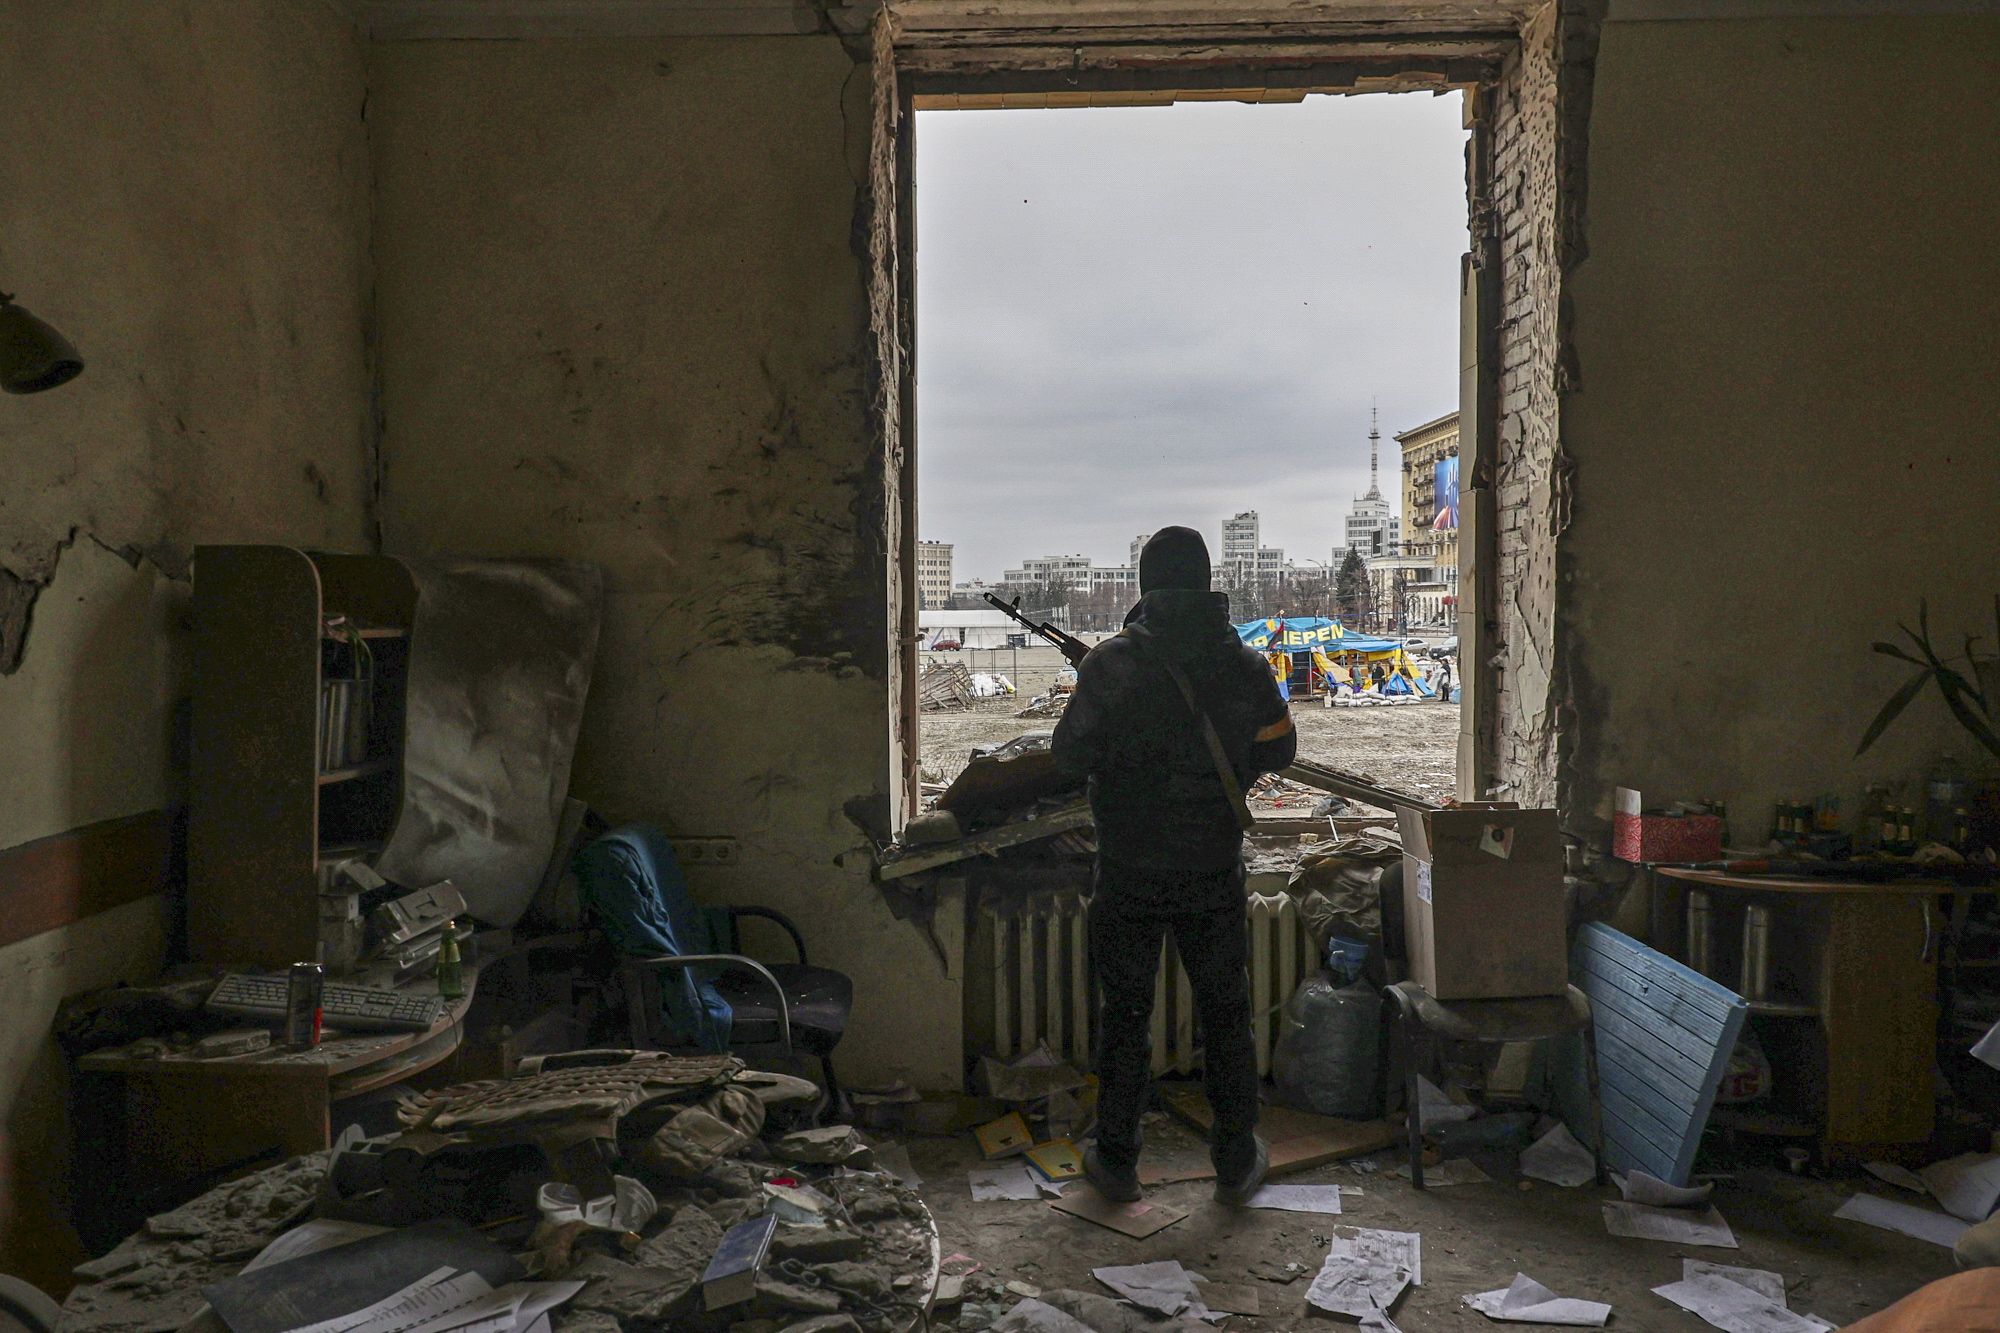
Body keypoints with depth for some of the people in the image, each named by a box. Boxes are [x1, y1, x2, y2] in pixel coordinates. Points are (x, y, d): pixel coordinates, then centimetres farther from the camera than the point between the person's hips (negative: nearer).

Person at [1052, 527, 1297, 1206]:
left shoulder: (1112, 663, -13)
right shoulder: (1245, 664, -4)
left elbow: (1071, 756, -12)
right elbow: (1278, 748, 9)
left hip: (1128, 874, -2)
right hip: (1214, 870, 2)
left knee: (1125, 1014, 12)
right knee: (1225, 1011, 16)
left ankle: (1116, 1163, 22)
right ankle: (1237, 1163, 26)